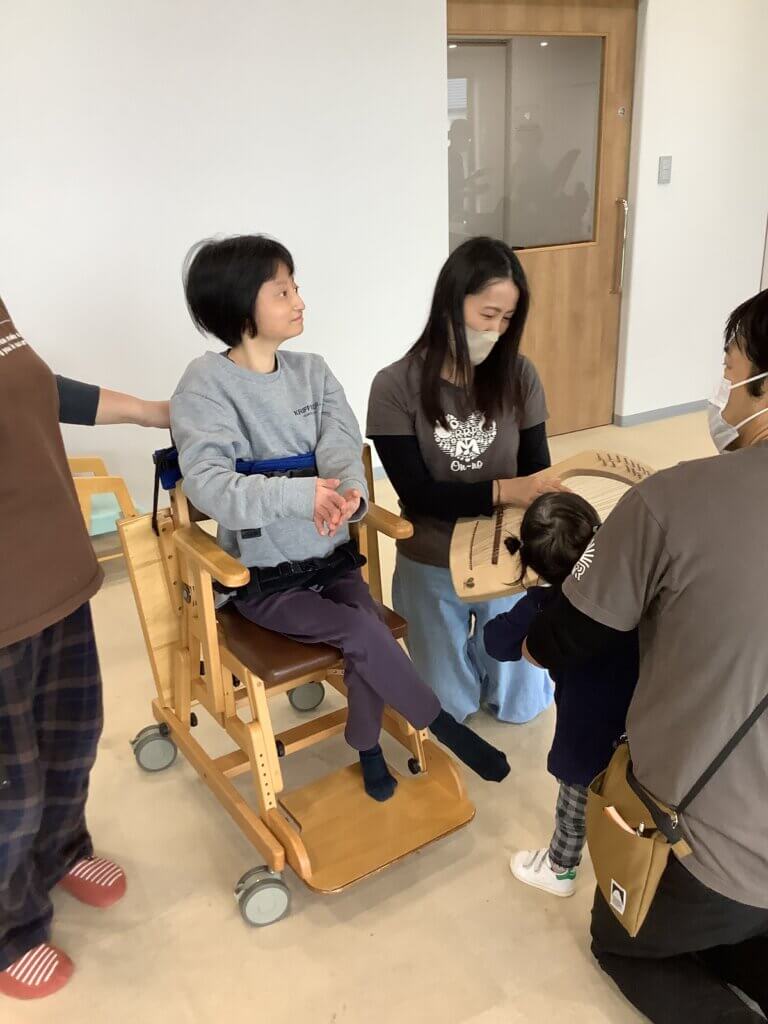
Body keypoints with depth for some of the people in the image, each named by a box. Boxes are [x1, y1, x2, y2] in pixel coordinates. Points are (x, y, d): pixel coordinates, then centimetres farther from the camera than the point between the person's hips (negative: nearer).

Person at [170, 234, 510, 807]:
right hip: (265, 576, -4)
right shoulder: (207, 383, -14)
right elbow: (207, 485, -27)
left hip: (332, 555, 4)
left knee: (367, 638, -18)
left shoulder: (312, 370, 2)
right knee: (365, 634, -21)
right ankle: (445, 729, 1)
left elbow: (343, 447, -13)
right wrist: (299, 494, -41)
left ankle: (366, 743, 11)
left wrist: (349, 493, -37)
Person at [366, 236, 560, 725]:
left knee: (521, 704, 16)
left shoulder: (519, 376, -10)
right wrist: (502, 491, -31)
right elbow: (416, 492, -18)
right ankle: (461, 647, 44)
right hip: (432, 568, -1)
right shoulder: (396, 387, -16)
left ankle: (486, 641, 44)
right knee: (450, 711, 15)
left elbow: (535, 473, -6)